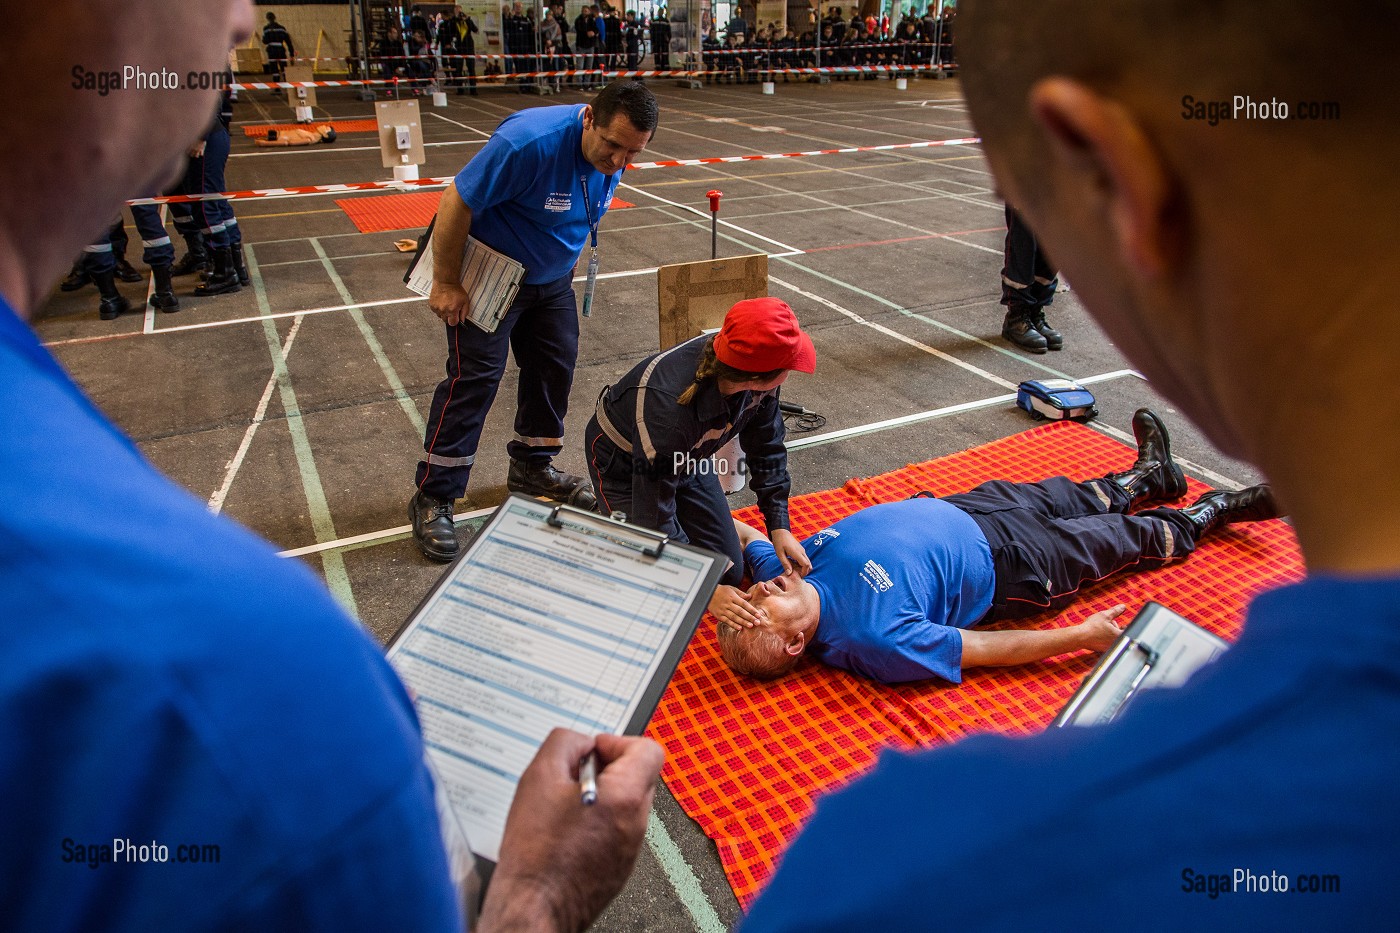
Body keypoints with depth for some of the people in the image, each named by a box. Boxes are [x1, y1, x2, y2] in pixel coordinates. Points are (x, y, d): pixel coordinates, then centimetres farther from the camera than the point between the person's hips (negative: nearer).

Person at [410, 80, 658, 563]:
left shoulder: (612, 155, -9)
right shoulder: (530, 142, -33)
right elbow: (456, 202, -28)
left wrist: (568, 266, 17)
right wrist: (446, 283, -22)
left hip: (551, 276, 7)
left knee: (554, 365, 9)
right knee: (475, 377, -9)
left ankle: (532, 468, 29)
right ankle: (432, 498, 1)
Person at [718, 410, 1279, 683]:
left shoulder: (782, 568, -23)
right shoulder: (875, 639, -39)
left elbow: (746, 533, 1)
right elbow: (982, 649, -29)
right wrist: (1084, 636, -21)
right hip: (1003, 567, -5)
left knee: (1058, 497, 24)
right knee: (1128, 539, 15)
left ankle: (1149, 476, 56)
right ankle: (1212, 511, 46)